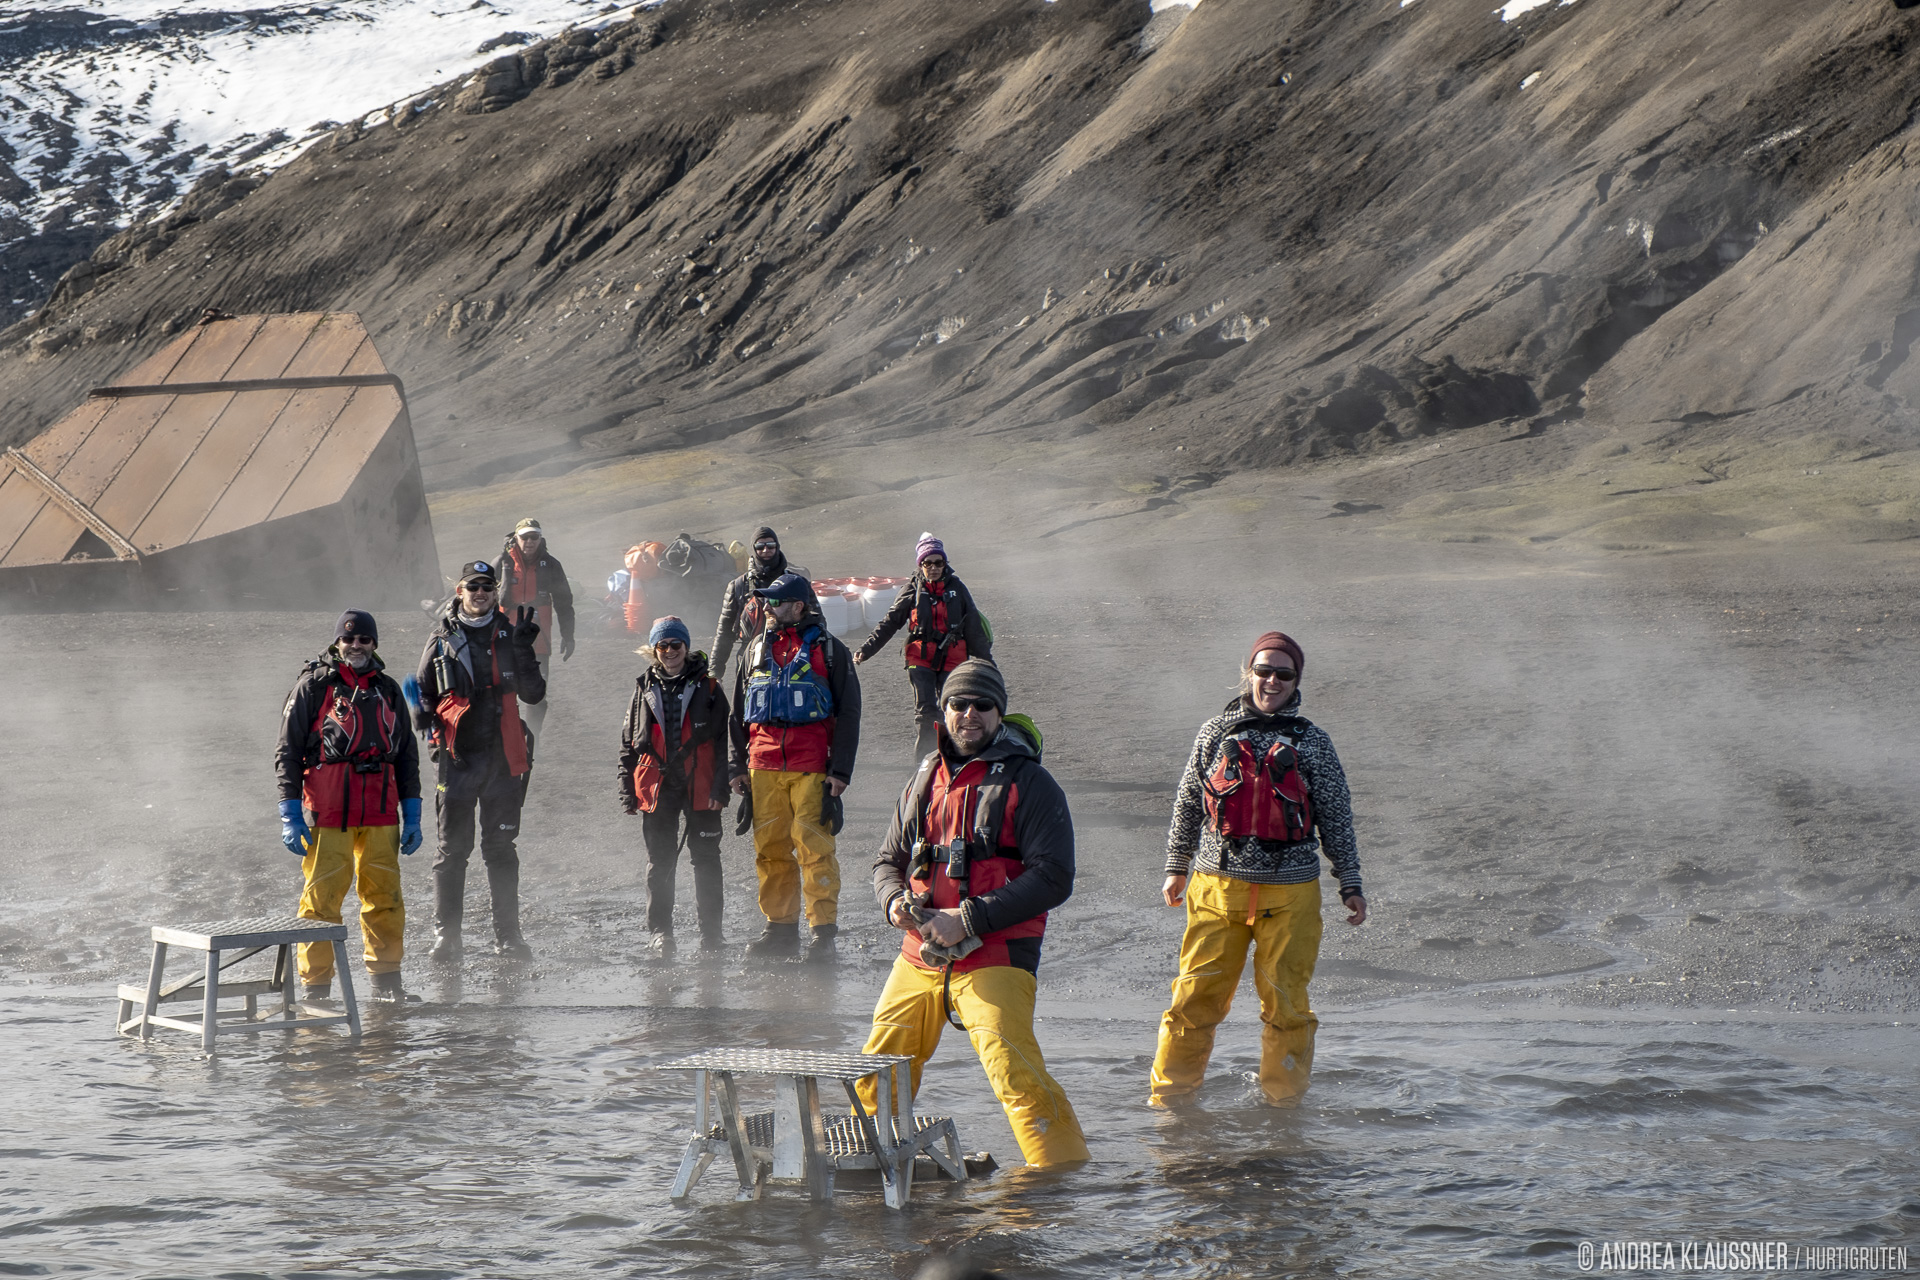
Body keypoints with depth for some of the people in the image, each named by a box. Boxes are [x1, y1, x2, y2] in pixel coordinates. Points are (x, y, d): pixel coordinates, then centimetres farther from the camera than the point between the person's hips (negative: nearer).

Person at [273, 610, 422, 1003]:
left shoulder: (388, 690, 17)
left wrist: (412, 814, 15)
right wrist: (290, 815, -5)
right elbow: (288, 751, 1)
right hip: (327, 814, -4)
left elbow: (407, 755, 22)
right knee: (321, 899, -5)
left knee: (385, 898, 4)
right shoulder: (314, 686, 3)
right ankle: (316, 988, 1)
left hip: (380, 815, 4)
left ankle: (387, 983, 14)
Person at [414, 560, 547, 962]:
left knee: (501, 848, 7)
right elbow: (423, 692, 13)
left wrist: (522, 650, -12)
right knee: (452, 848, 0)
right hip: (456, 758, -1)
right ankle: (445, 936, 5)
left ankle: (507, 935, 12)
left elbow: (533, 694, 1)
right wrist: (423, 715, -9)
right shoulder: (441, 640, 6)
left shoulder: (509, 635, 7)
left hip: (501, 755, 1)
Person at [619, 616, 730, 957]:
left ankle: (710, 929, 9)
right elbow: (629, 743, 13)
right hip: (656, 786, 2)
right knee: (659, 862, 5)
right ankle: (659, 930, 11)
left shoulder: (707, 688, 3)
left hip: (699, 786, -2)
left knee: (705, 859, 1)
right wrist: (628, 791, 7)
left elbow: (724, 740, 2)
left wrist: (721, 788, -6)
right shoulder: (645, 689, 10)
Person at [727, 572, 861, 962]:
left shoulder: (828, 649, 3)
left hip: (812, 765, -4)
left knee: (814, 844, -9)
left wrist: (840, 769, -6)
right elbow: (739, 713, 20)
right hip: (764, 765, 4)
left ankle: (824, 930, -4)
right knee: (770, 848, 3)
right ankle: (781, 928, 11)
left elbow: (848, 713, 1)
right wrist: (737, 764, 13)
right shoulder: (758, 648, 17)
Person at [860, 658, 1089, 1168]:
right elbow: (888, 860, 23)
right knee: (879, 1071, 12)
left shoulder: (1028, 783, -4)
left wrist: (969, 920, -18)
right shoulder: (926, 781, 15)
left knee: (1015, 1073, -22)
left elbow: (1053, 878, -12)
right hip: (920, 954, 6)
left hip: (995, 957, -6)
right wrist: (895, 900, -3)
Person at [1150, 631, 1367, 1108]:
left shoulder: (1312, 742, 4)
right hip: (1217, 887, 0)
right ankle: (1169, 1095, 12)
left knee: (1285, 1004, 3)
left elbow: (1336, 818, 8)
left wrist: (1350, 885, 5)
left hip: (1290, 895, 0)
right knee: (1196, 997, 0)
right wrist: (1176, 868, 20)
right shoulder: (1216, 733, 6)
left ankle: (1283, 1099, 18)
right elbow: (1188, 804, 15)